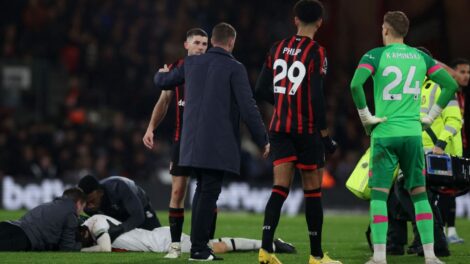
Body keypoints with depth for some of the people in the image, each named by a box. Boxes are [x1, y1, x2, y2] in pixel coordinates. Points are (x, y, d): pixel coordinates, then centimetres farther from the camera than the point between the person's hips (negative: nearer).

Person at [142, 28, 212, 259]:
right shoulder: (176, 69, 6)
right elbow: (164, 101, 13)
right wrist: (151, 128, 4)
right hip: (182, 138, 1)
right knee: (177, 191, -2)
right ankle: (175, 245, 4)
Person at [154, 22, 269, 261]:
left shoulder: (192, 63, 10)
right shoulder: (234, 68, -6)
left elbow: (162, 82, 25)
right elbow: (248, 109, -10)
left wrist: (161, 73, 49)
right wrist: (263, 141, -1)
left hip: (192, 142, 6)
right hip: (218, 143, -6)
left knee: (202, 190, 17)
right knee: (209, 193, -4)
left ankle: (199, 244, 18)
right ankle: (199, 248, -5)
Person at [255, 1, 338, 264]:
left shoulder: (277, 48, 6)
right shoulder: (316, 52, -10)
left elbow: (262, 89, 9)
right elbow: (317, 97, -15)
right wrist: (325, 135, -8)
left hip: (280, 126, 5)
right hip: (307, 129, -5)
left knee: (281, 188, 1)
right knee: (313, 191, 5)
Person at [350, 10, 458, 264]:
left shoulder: (376, 55, -3)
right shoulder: (421, 57, 8)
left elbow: (355, 84, -19)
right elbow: (450, 84, 7)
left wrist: (365, 117, -8)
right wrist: (431, 116, 11)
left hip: (384, 133, -3)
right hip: (413, 133, 3)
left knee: (379, 194, 0)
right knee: (419, 193, 9)